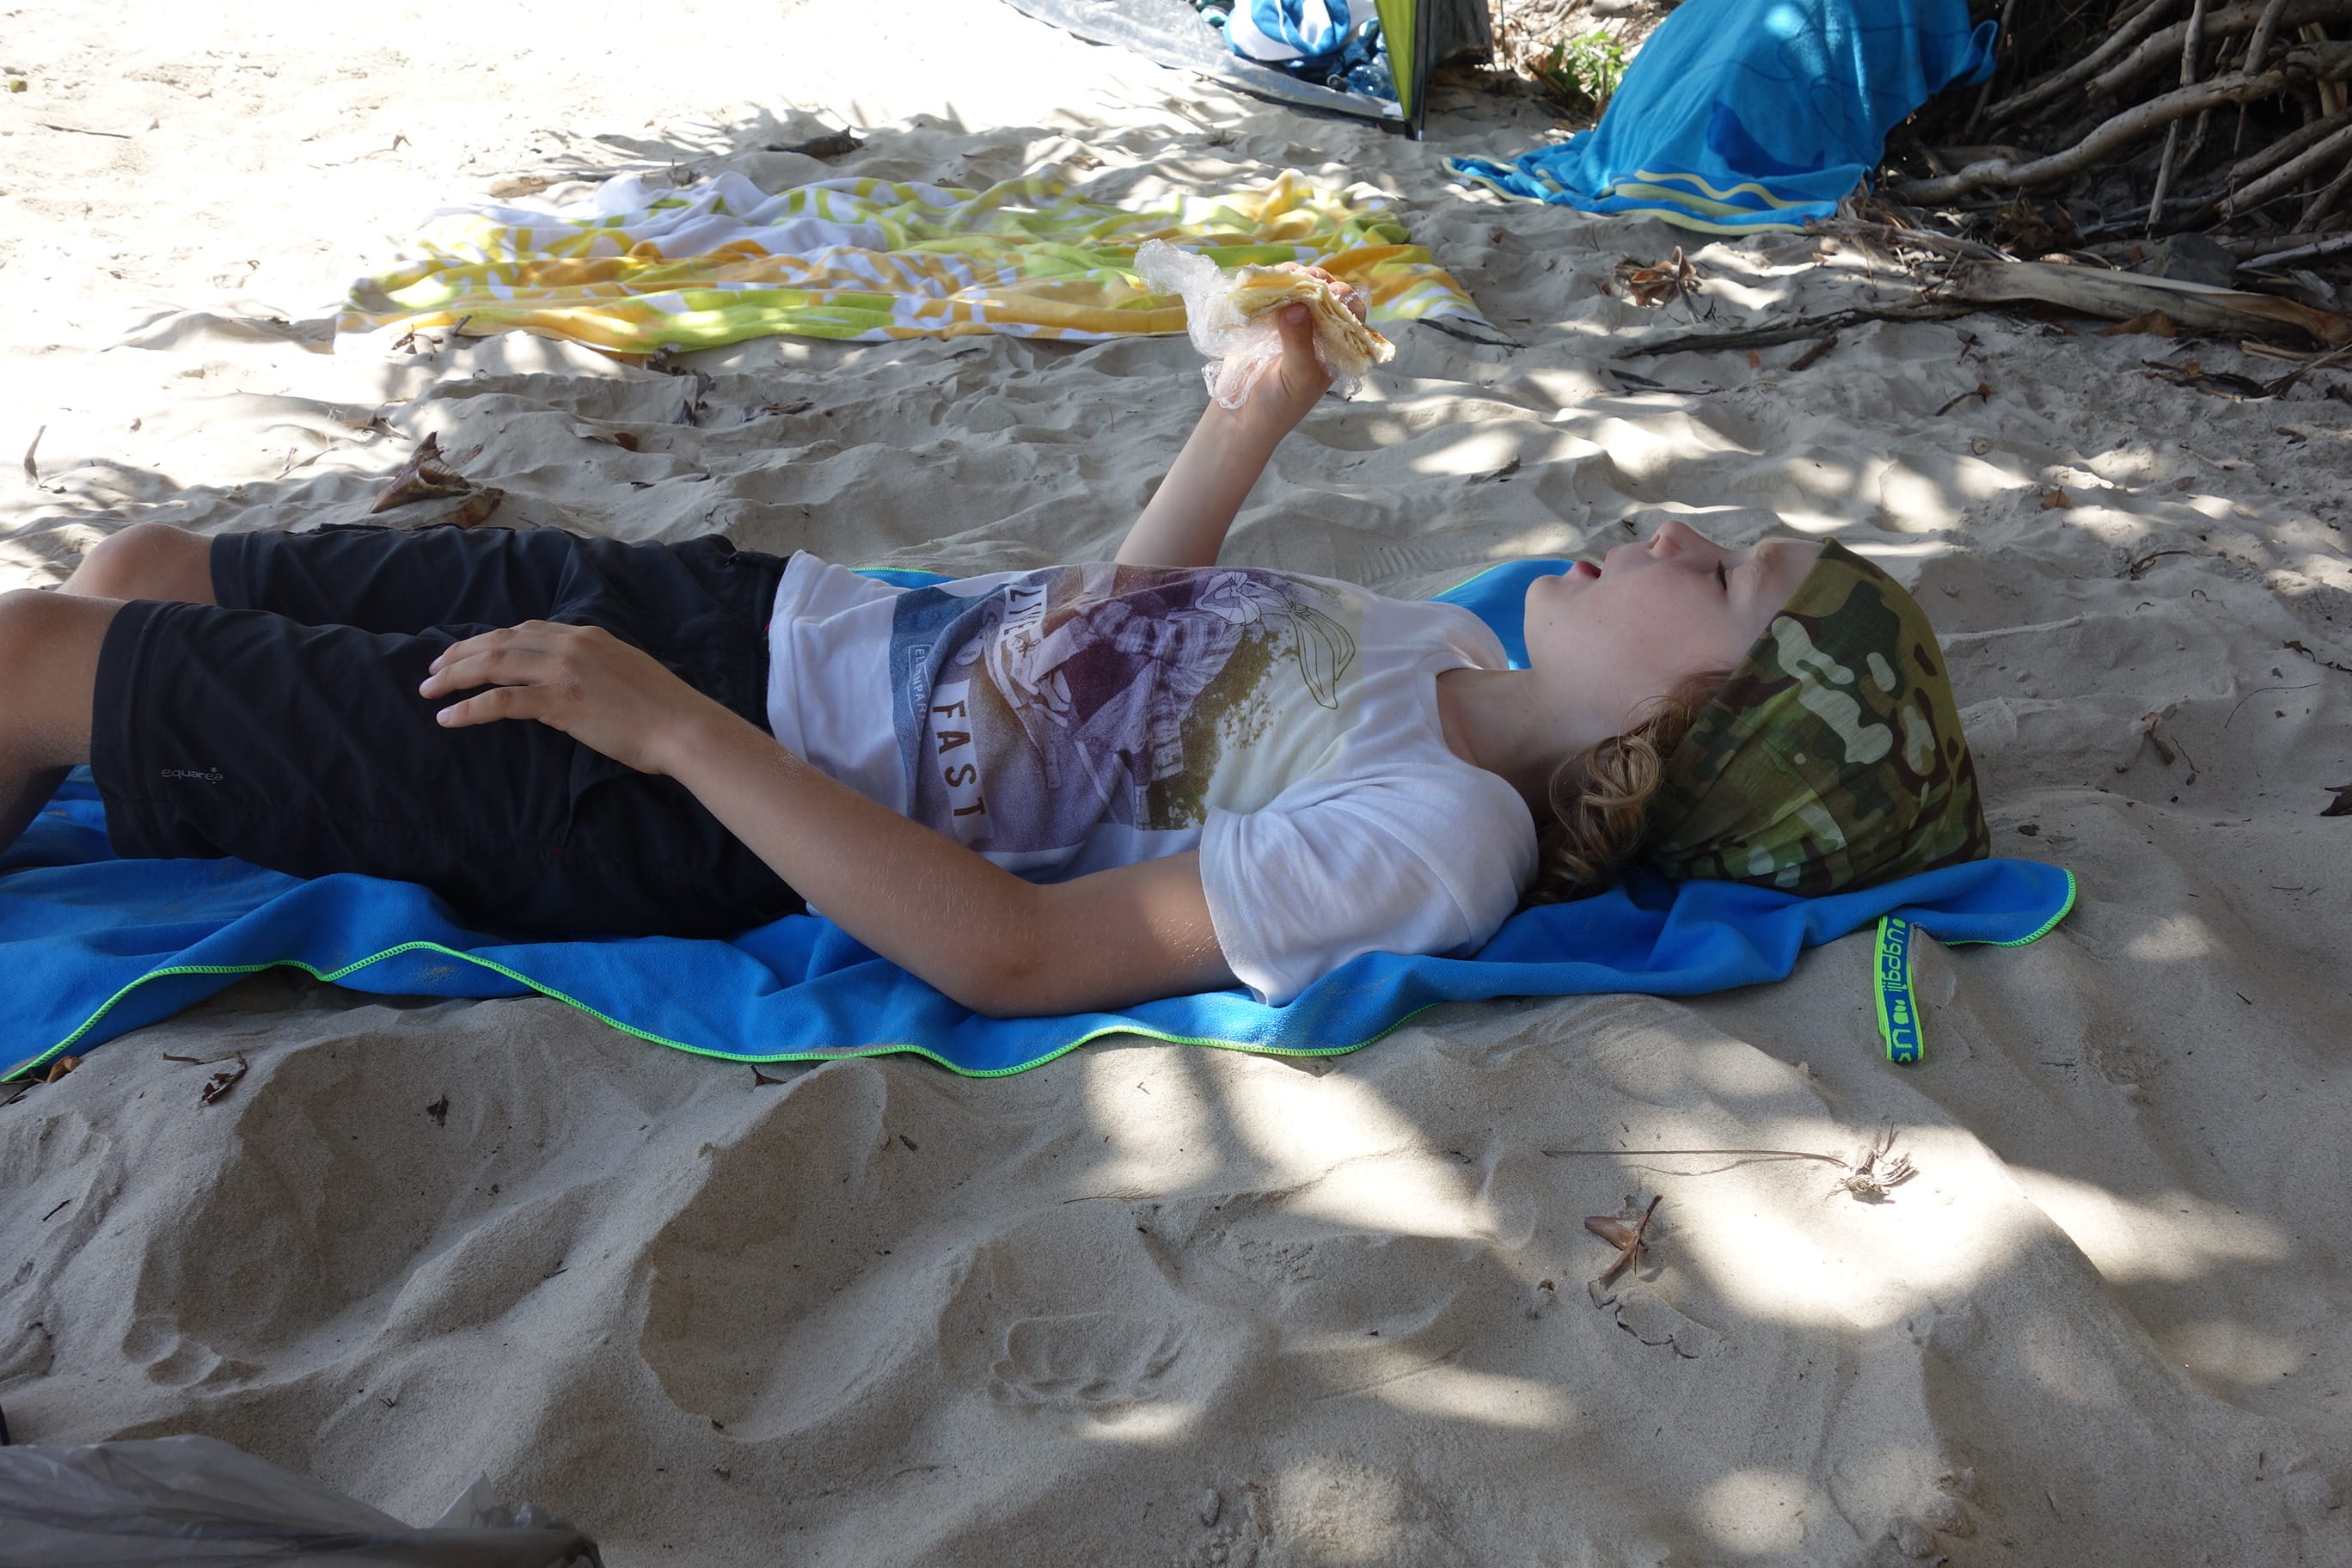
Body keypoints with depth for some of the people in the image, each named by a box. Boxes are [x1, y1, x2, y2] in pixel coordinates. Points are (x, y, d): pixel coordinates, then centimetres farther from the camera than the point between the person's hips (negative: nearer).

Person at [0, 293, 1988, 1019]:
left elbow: (1015, 952, -27)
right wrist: (1262, 408, 8)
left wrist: (668, 729, -27)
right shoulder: (1444, 646, 5)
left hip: (701, 804, -8)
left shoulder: (1435, 838, -21)